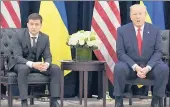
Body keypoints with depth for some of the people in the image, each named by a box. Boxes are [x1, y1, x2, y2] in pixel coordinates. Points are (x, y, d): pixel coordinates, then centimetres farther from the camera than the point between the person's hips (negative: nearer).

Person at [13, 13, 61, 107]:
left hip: (37, 64, 4)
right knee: (23, 69, -39)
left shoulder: (45, 38, -4)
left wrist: (46, 64, -31)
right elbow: (17, 57, -22)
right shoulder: (19, 35, -15)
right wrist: (32, 64, -39)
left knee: (56, 69, -21)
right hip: (22, 64, -3)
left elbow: (48, 56, -5)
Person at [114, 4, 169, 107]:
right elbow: (120, 53, -8)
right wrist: (135, 67, -23)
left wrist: (147, 68, -22)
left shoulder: (155, 30, -1)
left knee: (164, 68, -30)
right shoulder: (122, 30, -3)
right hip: (130, 65, -1)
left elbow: (158, 52, -4)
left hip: (150, 65, 1)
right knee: (119, 68, -34)